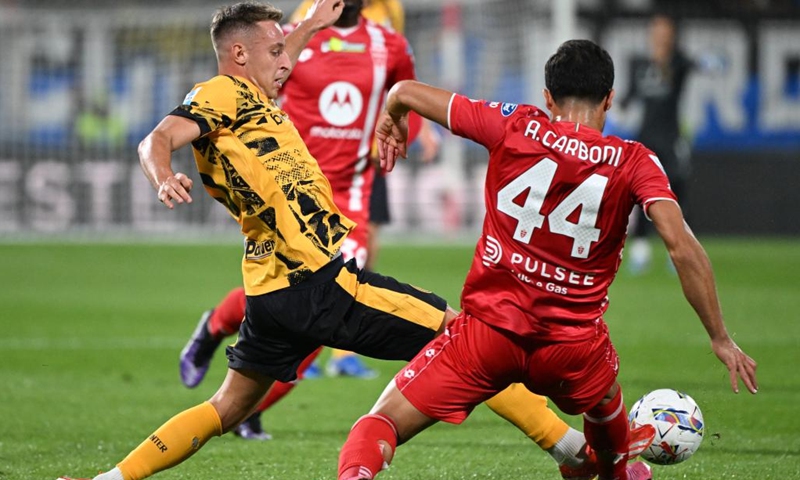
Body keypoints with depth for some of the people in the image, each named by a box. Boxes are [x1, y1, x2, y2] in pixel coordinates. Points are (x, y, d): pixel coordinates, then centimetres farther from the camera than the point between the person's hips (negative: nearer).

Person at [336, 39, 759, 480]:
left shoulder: (514, 127, -1)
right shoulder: (634, 163, -2)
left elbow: (405, 93, 5)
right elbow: (682, 247, -12)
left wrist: (392, 126, 29)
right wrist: (720, 339, -5)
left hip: (487, 328, -1)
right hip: (574, 346, 1)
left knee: (380, 425, 1)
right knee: (604, 405, 36)